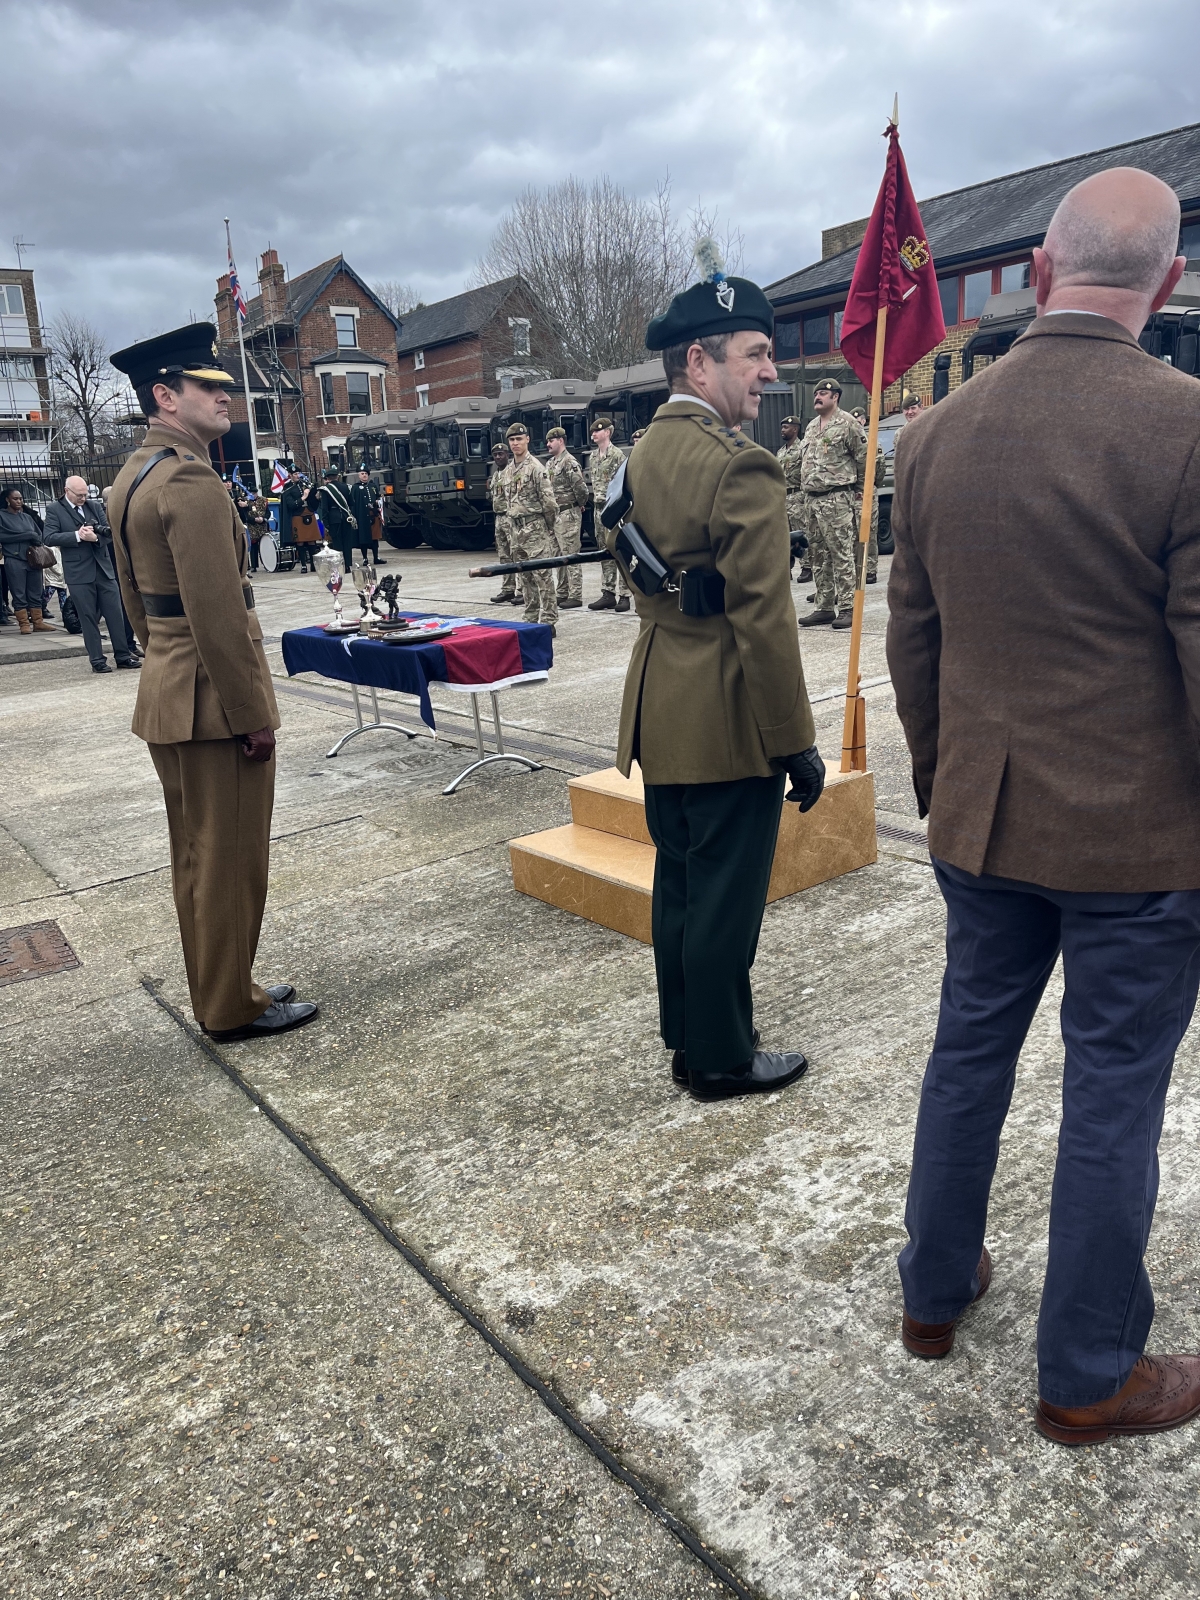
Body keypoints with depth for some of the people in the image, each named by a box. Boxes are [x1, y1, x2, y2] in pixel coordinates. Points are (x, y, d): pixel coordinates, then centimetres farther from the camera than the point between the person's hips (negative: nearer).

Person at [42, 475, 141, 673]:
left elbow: (108, 533, 7)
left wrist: (96, 537, -14)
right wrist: (78, 536, -17)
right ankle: (97, 660, 6)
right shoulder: (55, 510, 1)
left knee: (116, 613, 3)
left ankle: (123, 656, 10)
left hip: (104, 568, 4)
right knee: (88, 617, 1)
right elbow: (49, 537, -9)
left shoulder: (95, 506, 12)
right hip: (79, 573, -3)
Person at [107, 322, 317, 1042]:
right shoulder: (192, 480, -19)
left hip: (167, 692, 10)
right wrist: (252, 714, -19)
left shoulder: (134, 474, 13)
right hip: (214, 699, -10)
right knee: (232, 859, 2)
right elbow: (217, 614, -24)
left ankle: (218, 987, 31)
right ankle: (233, 1009, 15)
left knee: (198, 855, 18)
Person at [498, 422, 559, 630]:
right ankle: (531, 619, 18)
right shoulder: (506, 472, 14)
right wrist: (512, 523, 16)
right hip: (516, 530, 8)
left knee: (543, 576, -8)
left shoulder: (535, 467, -10)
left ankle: (548, 621, -7)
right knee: (526, 578, 11)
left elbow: (548, 501, -12)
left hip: (535, 529, -8)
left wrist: (548, 527, -5)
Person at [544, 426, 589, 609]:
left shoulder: (569, 462, -13)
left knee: (571, 555, -7)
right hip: (554, 514, 9)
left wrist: (580, 505, -3)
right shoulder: (550, 463, 15)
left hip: (568, 514, -9)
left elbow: (581, 488, -19)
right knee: (559, 556, 14)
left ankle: (575, 597, -5)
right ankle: (562, 594, 21)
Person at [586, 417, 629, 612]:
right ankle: (607, 593, 16)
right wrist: (596, 499, 13)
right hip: (599, 507, 8)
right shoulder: (592, 457, 13)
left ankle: (624, 595, -2)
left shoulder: (617, 455, -9)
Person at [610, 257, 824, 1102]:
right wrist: (796, 743, -16)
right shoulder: (743, 467, -20)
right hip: (728, 723, -9)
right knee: (725, 898, 5)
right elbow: (764, 620, -22)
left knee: (679, 880, 19)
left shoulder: (645, 452, 8)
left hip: (661, 714, 9)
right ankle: (722, 1059, 21)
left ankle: (685, 1034, 36)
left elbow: (619, 547, 23)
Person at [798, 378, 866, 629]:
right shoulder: (811, 427, 18)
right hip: (811, 499, 8)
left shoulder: (847, 423, -4)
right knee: (818, 557, 9)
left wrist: (860, 489, 2)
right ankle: (825, 607, 15)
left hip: (837, 499, -8)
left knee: (842, 555, -8)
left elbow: (863, 458, -3)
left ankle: (847, 607, -6)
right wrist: (807, 490, 18)